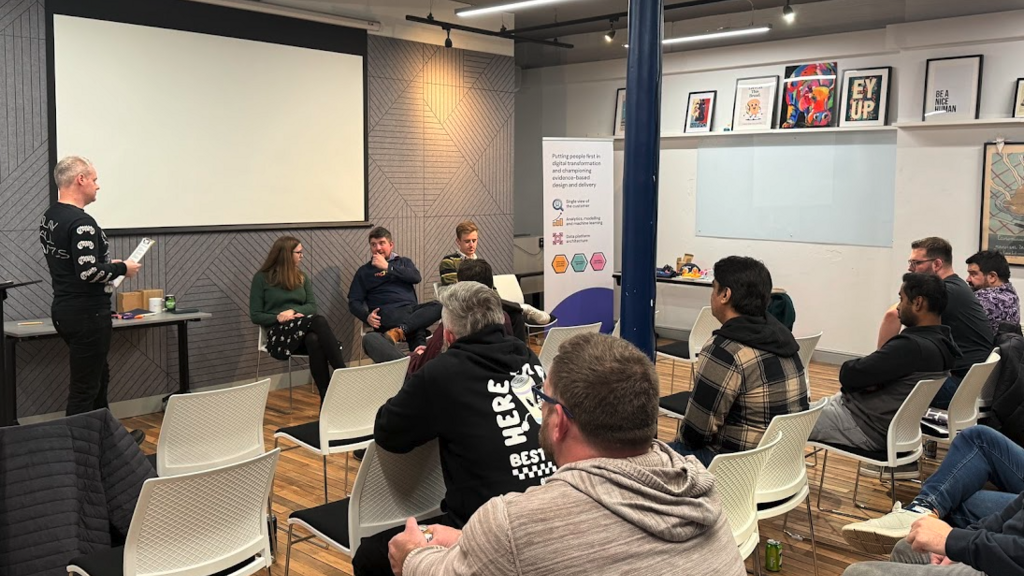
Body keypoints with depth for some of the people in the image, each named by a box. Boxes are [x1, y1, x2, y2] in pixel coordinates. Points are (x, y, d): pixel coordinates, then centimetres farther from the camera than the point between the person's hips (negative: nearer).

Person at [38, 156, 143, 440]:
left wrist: (109, 266, 13)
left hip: (64, 311, 10)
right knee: (85, 388, -2)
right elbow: (89, 271, -27)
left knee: (99, 376, 22)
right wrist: (122, 268, -11)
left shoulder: (49, 218, 10)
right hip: (87, 315, -10)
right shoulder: (81, 222, -21)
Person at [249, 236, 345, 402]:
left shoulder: (302, 277, 20)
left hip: (304, 330, 4)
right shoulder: (262, 278, 6)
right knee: (319, 321, -35)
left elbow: (312, 306, 9)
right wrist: (278, 318, -15)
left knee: (314, 340, -38)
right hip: (279, 334, -3)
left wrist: (293, 311, -11)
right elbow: (255, 316, 3)